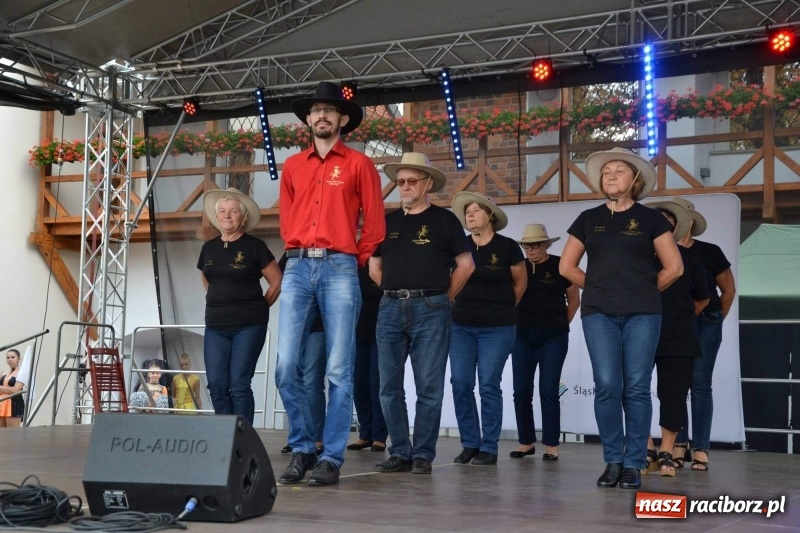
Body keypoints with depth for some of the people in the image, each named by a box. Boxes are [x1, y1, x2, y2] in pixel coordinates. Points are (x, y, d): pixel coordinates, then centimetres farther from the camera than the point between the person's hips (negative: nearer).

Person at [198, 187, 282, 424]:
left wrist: (258, 307, 5)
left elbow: (277, 282, 1)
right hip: (215, 326, 5)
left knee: (239, 385, -8)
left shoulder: (254, 246, -4)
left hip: (248, 326, -5)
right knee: (216, 385, 1)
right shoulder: (209, 248, 11)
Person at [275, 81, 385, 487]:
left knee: (338, 370, -4)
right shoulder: (292, 166, 17)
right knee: (286, 366, -5)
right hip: (297, 268, 3)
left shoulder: (359, 164, 7)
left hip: (339, 268, -3)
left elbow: (374, 222, 7)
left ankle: (332, 458, 2)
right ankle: (302, 449, 10)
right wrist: (299, 253, 14)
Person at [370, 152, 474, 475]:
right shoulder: (388, 222, 15)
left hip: (430, 310, -4)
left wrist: (444, 297, 4)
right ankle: (399, 453, 12)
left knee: (429, 386, -3)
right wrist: (396, 291, 11)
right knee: (389, 386, 3)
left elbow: (465, 265, 5)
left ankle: (423, 455, 4)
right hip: (390, 309, 4)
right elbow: (374, 268, 21)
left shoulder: (444, 220, 5)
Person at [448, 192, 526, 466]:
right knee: (460, 383, -1)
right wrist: (460, 305, 11)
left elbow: (520, 282, 11)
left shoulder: (507, 247, -3)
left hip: (497, 327, -3)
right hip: (461, 325, 3)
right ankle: (469, 444, 11)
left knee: (489, 385, -3)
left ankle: (489, 448, 5)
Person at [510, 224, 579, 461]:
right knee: (521, 391, 3)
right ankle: (526, 442, 14)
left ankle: (552, 445, 5)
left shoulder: (560, 266, -1)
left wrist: (561, 324, 5)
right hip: (522, 336, 3)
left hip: (552, 337, -3)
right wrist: (516, 321, 6)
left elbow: (574, 299, 7)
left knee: (548, 391, -3)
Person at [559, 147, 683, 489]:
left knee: (636, 388, -2)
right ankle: (612, 461, 6)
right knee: (607, 387, -4)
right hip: (599, 313, 2)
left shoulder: (650, 219, 5)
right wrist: (598, 287, 11)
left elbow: (674, 268, 5)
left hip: (642, 314, -1)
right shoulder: (588, 219, 11)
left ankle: (633, 464, 5)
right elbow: (566, 266, 15)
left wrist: (644, 291, 9)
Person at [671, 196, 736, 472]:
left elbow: (729, 289, 6)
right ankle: (679, 445, 10)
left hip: (704, 325, -2)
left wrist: (715, 319, 8)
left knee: (700, 384, -2)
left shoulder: (709, 252, -3)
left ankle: (701, 450, 1)